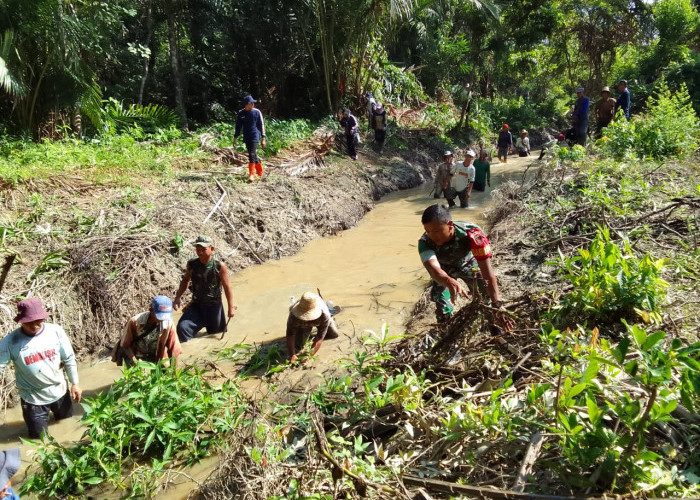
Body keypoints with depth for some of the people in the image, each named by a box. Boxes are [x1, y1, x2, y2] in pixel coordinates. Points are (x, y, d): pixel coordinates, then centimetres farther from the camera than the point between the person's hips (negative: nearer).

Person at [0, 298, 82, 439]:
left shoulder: (56, 331, -15)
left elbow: (69, 359, -4)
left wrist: (75, 384, 0)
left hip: (59, 391, 2)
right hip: (33, 399, -2)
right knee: (40, 437, 15)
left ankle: (54, 412, 56)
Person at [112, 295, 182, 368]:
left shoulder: (168, 324, -26)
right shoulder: (135, 322, -28)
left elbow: (174, 351, -18)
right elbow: (125, 345, -14)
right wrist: (135, 362, -27)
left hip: (155, 356, 2)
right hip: (134, 354, -1)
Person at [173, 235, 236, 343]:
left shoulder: (219, 266, -16)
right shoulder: (192, 264, -7)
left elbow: (227, 287, -8)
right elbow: (185, 280, 11)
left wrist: (231, 307, -4)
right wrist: (177, 298, 2)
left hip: (214, 306, -2)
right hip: (196, 305, 2)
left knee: (216, 336, 13)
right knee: (182, 328, -17)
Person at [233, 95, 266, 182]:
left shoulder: (257, 112, -3)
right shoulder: (241, 113, 3)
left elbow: (261, 125, 1)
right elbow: (238, 126, 10)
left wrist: (263, 138, -2)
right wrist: (235, 138, 8)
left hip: (255, 137, -4)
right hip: (246, 138, 4)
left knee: (252, 155, -13)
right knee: (254, 156, 11)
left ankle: (251, 175, -12)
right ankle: (260, 172, 27)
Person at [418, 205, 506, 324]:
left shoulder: (471, 233, -41)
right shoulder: (425, 242, -36)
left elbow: (487, 269, -42)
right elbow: (433, 268, -52)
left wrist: (497, 304, -48)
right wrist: (450, 282, -75)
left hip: (468, 263, 0)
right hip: (445, 270, 0)